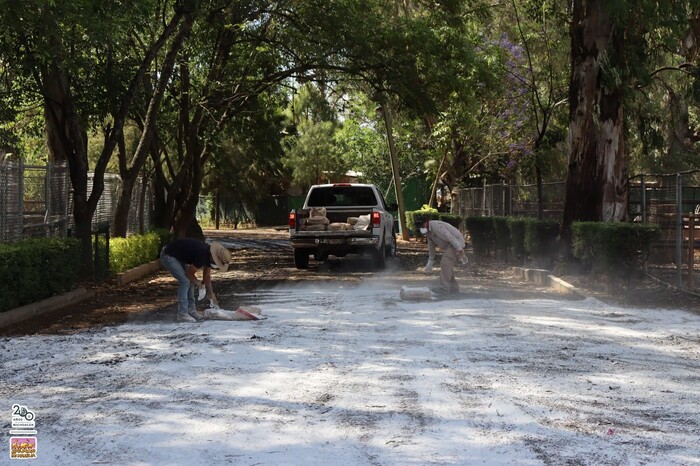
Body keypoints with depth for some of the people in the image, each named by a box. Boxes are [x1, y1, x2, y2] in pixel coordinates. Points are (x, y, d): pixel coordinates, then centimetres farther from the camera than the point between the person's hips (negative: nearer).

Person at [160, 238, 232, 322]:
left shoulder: (208, 254, -3)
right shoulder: (201, 256, -31)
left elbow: (207, 276, 9)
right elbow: (189, 273, -19)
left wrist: (210, 293, 10)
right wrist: (200, 285, -7)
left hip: (178, 256, 10)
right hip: (168, 255, -10)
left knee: (190, 280, 7)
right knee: (185, 281, -15)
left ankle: (191, 310, 14)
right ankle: (182, 314, -12)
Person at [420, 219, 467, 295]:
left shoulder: (436, 226, -23)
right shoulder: (427, 231, 9)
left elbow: (450, 237, -28)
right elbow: (431, 245, 20)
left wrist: (459, 249, -31)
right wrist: (430, 262, 24)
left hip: (456, 244, -10)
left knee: (445, 264, -17)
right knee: (446, 265, 8)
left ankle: (444, 288, -19)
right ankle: (453, 288, 11)